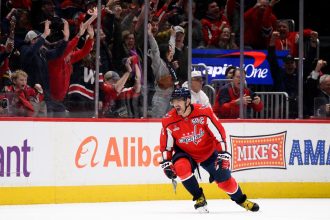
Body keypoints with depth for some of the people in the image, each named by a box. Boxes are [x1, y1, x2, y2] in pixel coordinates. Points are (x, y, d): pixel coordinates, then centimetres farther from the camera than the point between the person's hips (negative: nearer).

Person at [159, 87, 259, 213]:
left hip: (208, 152, -1)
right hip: (185, 153, 1)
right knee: (181, 167, -31)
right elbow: (166, 145, -4)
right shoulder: (168, 121, -17)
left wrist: (223, 154, -21)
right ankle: (199, 198, -12)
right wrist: (166, 163, -9)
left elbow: (218, 133, -18)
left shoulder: (204, 113, -24)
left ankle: (241, 200, 28)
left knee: (224, 179, -3)